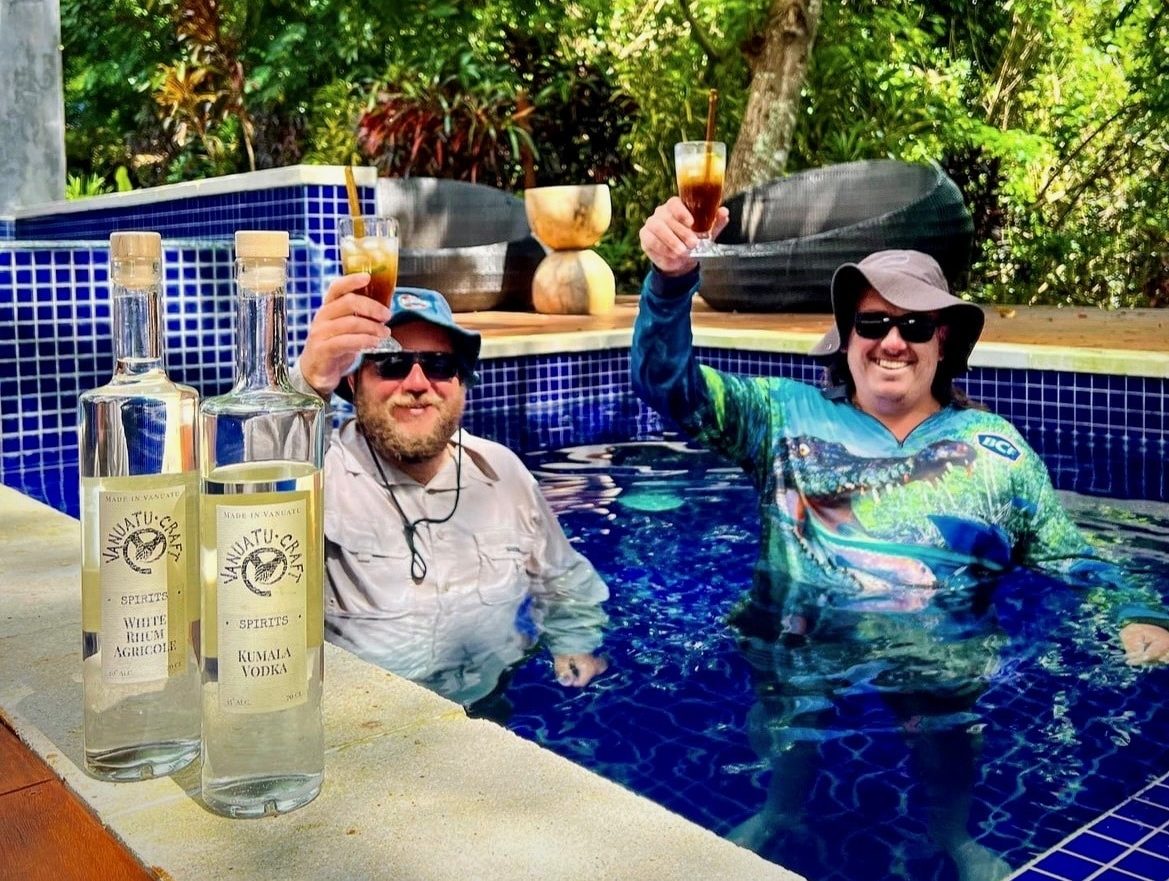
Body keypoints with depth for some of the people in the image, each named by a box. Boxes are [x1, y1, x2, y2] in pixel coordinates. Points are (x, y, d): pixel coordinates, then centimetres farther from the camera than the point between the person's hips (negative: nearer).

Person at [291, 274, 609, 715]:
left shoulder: (502, 470, 8)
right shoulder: (323, 466, -8)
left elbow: (566, 588, 21)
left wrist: (577, 651, 3)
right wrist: (307, 384, -47)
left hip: (493, 716, 6)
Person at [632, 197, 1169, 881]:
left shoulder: (997, 448, 9)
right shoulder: (788, 415, 5)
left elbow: (1071, 562, 13)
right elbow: (669, 384, -5)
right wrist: (672, 277, -22)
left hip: (944, 659, 0)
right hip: (801, 649, 1)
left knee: (949, 763, -23)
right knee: (784, 729, -22)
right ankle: (779, 814, 12)